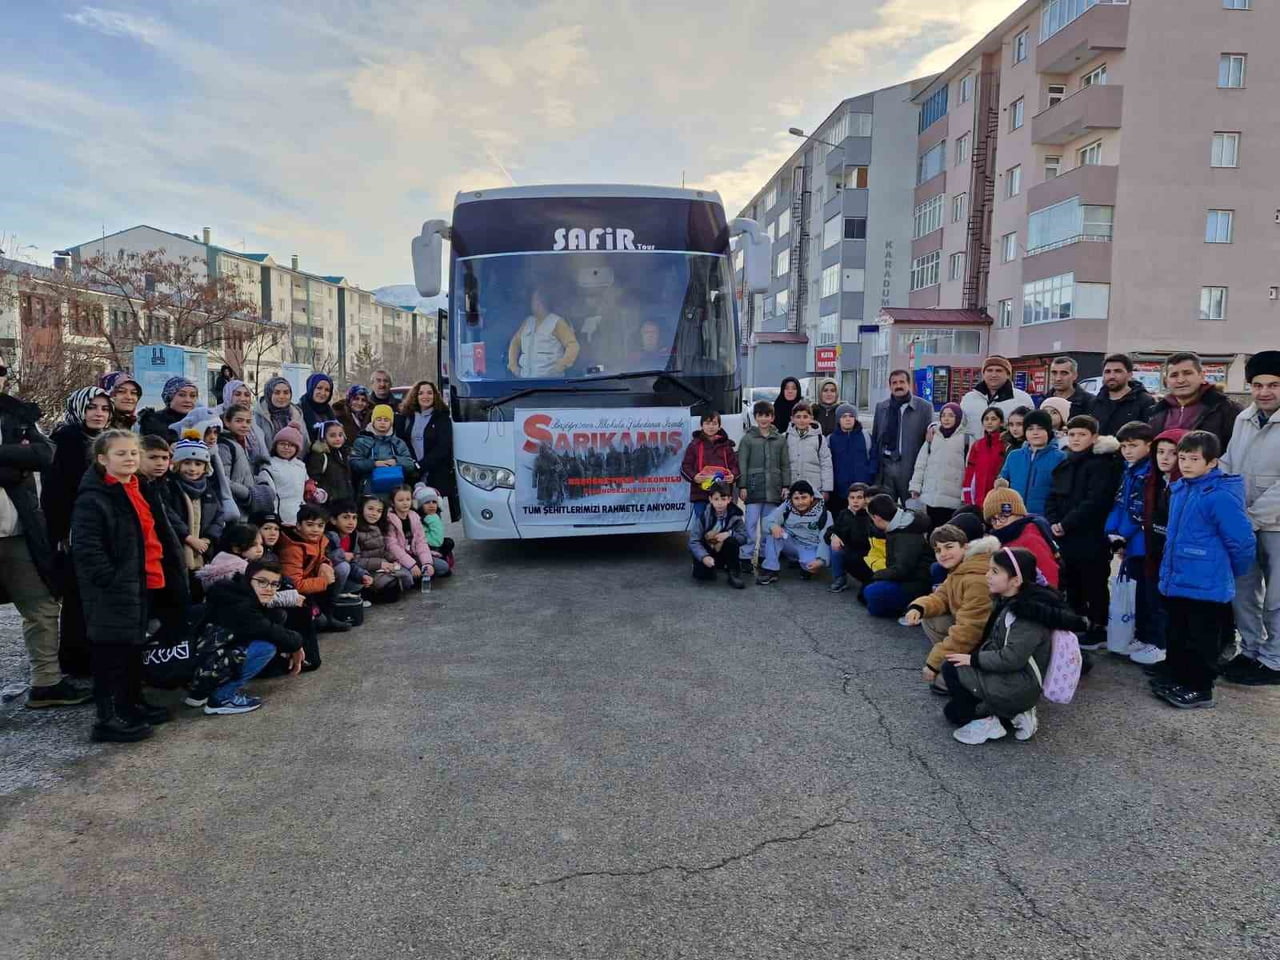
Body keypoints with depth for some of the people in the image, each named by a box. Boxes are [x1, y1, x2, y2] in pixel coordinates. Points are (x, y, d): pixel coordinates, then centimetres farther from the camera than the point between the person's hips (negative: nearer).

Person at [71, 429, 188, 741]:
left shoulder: (143, 491, 14)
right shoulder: (93, 498, -14)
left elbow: (161, 534, 21)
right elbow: (86, 548, -20)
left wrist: (175, 571, 15)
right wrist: (112, 580, -21)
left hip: (145, 584, 9)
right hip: (113, 590, -9)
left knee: (134, 647, 19)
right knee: (112, 653, -1)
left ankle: (133, 704, 31)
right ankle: (109, 718, 7)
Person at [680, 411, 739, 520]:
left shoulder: (726, 445, 11)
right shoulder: (695, 445, 5)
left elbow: (734, 465, 10)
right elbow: (685, 467, 3)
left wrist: (733, 476, -11)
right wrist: (694, 477, -16)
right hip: (700, 494, -1)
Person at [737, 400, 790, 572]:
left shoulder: (780, 439, 9)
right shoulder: (748, 438, 2)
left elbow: (785, 465, 10)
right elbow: (742, 463, -1)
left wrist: (785, 486, 4)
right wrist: (742, 486, -6)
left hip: (773, 488, 3)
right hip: (754, 487, -3)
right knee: (751, 523, -4)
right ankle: (746, 557, 2)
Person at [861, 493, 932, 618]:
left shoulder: (908, 536, -24)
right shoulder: (898, 525, 7)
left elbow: (901, 570, -27)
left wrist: (876, 575, -16)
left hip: (917, 584, -11)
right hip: (906, 579, 11)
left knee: (872, 593, -26)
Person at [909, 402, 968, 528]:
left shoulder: (964, 437, 1)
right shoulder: (932, 435, 12)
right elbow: (921, 463, 13)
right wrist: (915, 486, 8)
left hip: (952, 498, -3)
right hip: (930, 495, 3)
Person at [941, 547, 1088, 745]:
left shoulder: (1029, 612, -23)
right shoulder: (1008, 602, 5)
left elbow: (1011, 659, -27)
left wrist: (972, 659, -17)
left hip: (1020, 687, -9)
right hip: (1009, 678, 9)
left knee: (951, 669, -12)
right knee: (952, 711, 11)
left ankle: (983, 721, -3)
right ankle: (1013, 714, 9)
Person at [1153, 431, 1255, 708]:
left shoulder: (1221, 496, -20)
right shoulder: (1179, 489, 6)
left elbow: (1242, 541, -17)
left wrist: (1229, 572, -2)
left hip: (1206, 586, -8)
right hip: (1176, 581, 8)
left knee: (1201, 640, 6)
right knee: (1178, 635, 19)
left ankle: (1200, 688, 18)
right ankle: (1179, 679, 32)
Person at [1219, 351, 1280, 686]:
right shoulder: (1244, 418, 7)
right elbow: (1229, 463, 11)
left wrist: (1253, 517, -20)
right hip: (1243, 522, 6)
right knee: (1243, 591, 13)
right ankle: (1251, 651, 29)